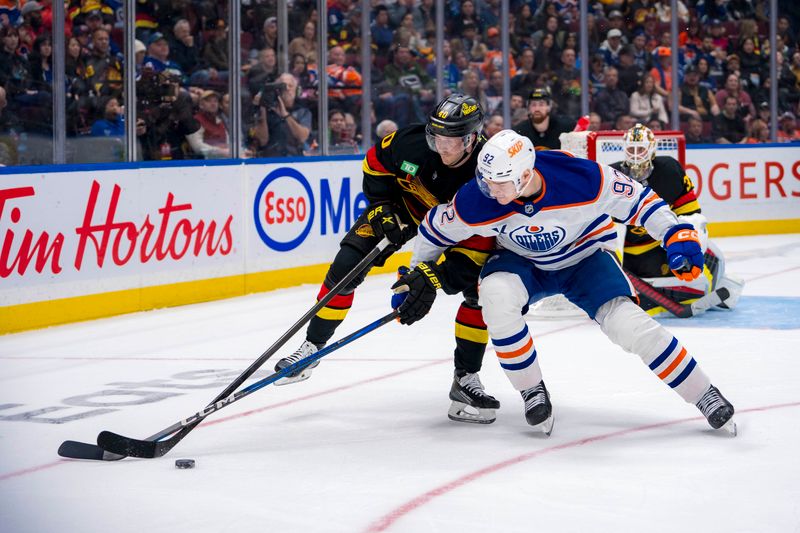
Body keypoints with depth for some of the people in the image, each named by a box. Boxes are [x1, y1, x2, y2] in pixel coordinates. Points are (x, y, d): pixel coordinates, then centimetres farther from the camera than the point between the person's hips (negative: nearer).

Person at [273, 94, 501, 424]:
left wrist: (435, 280, -40)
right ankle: (312, 346, 7)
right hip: (402, 202, 1)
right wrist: (381, 208, -14)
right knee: (346, 266, -10)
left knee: (481, 288, -19)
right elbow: (376, 161, -7)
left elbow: (477, 244, -33)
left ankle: (466, 379, -6)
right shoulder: (411, 143, -31)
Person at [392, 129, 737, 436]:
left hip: (585, 258, -1)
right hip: (522, 262, 2)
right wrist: (417, 278, 3)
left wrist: (678, 236, -27)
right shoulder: (476, 202, -27)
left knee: (628, 323, -21)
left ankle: (705, 396, -4)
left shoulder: (583, 178, -33)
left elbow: (637, 199, -18)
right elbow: (437, 229, -7)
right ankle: (533, 392, -11)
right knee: (495, 296, -32)